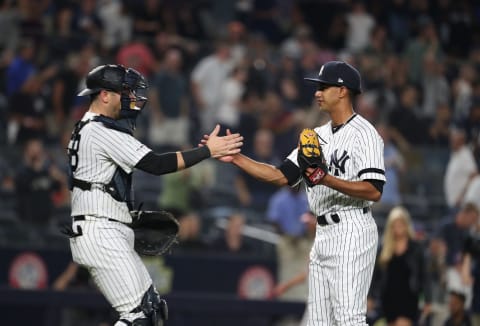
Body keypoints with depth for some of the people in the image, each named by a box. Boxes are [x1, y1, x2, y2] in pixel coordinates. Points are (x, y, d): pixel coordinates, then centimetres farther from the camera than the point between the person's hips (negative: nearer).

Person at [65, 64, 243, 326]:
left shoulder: (85, 130, 19)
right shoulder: (104, 132, -14)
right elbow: (156, 164, -18)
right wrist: (208, 150, -14)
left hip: (114, 235, 11)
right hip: (101, 235, -11)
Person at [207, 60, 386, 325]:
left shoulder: (363, 133, -9)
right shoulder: (318, 135, 17)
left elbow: (374, 191, -18)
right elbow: (281, 176, 15)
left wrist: (328, 180, -28)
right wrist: (236, 158, 7)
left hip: (351, 233, -9)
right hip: (323, 234, 9)